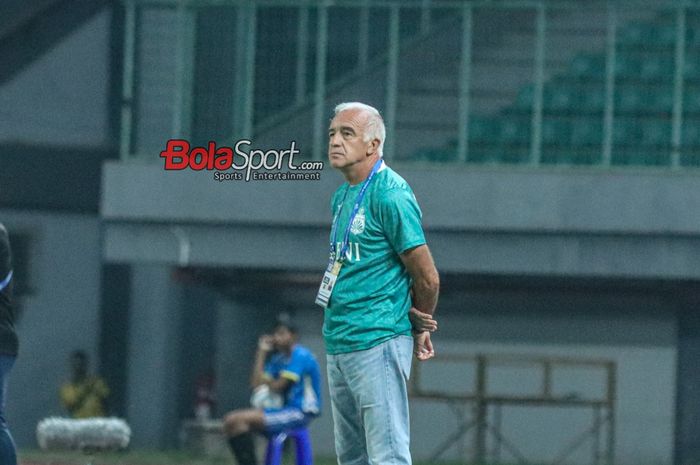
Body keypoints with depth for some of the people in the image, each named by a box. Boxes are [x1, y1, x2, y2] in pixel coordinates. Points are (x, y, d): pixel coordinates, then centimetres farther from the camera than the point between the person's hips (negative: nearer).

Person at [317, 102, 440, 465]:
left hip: (377, 343, -10)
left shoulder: (390, 195, -13)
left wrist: (419, 329, 7)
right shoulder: (342, 196, 16)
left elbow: (427, 278, -11)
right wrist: (417, 321, 11)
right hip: (338, 345, 10)